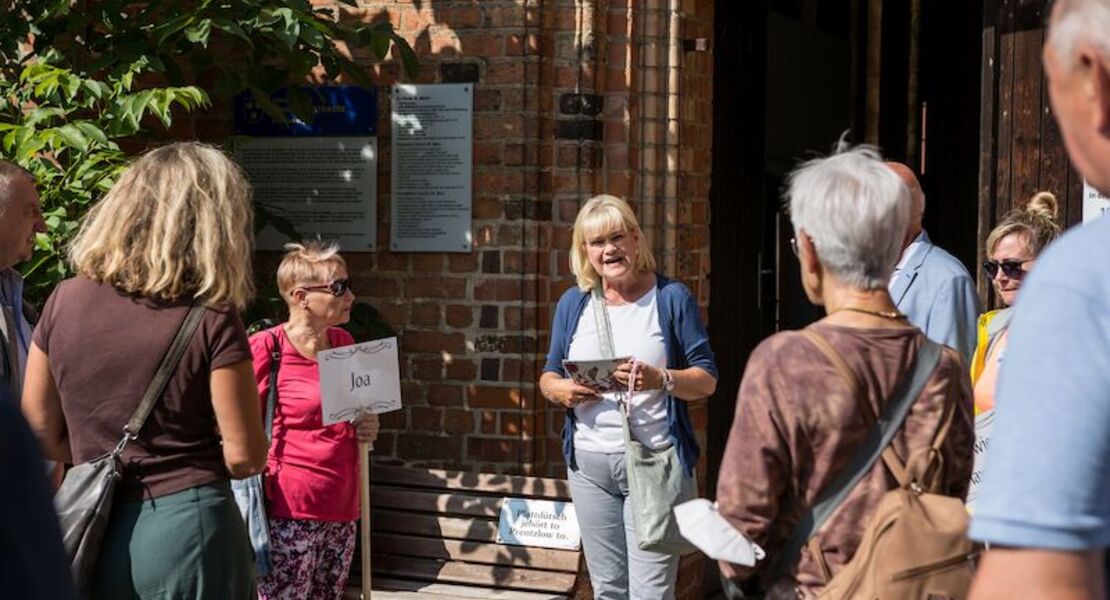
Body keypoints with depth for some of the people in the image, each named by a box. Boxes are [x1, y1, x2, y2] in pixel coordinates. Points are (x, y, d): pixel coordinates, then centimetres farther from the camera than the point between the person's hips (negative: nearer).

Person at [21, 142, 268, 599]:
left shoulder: (65, 301, -2)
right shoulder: (211, 320, -14)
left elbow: (41, 435, 5)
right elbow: (246, 457, -11)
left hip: (95, 533, 4)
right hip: (187, 527, -4)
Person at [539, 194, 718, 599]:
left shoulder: (672, 298, -1)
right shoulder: (573, 304, 10)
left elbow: (707, 380, -2)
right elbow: (549, 376, 16)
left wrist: (660, 380, -21)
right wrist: (561, 391, -8)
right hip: (589, 462, 4)